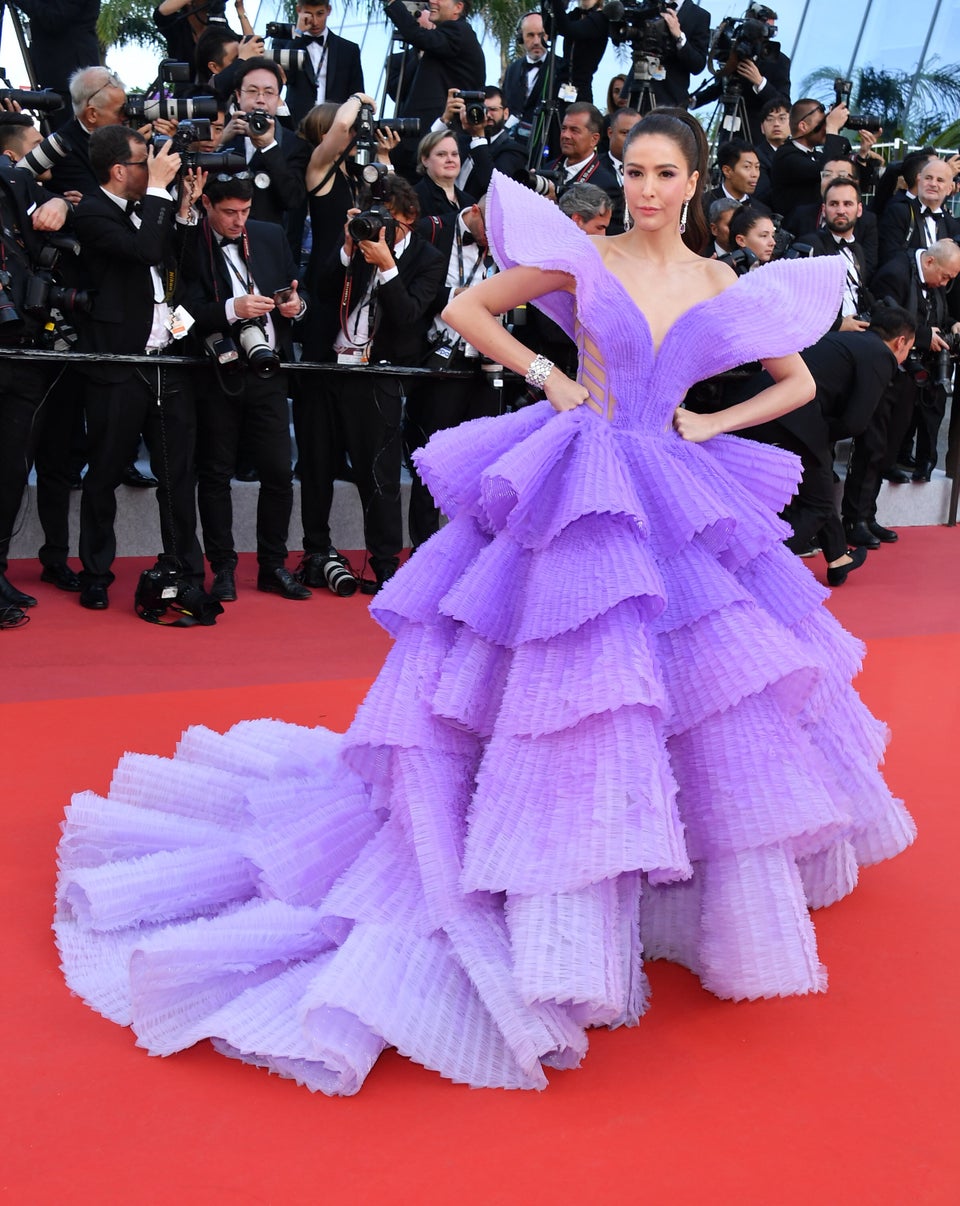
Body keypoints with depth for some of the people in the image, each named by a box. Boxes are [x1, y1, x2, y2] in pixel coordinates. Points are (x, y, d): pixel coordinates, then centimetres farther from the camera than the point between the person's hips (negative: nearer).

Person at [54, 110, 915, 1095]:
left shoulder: (722, 285, 10)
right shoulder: (584, 258, 2)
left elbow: (799, 383, 17)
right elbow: (464, 308, 5)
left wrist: (709, 424, 4)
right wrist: (546, 378, -3)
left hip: (674, 492, 4)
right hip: (577, 486, -4)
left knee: (717, 684, 4)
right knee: (578, 670, -10)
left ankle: (739, 887, 26)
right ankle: (564, 916, 0)